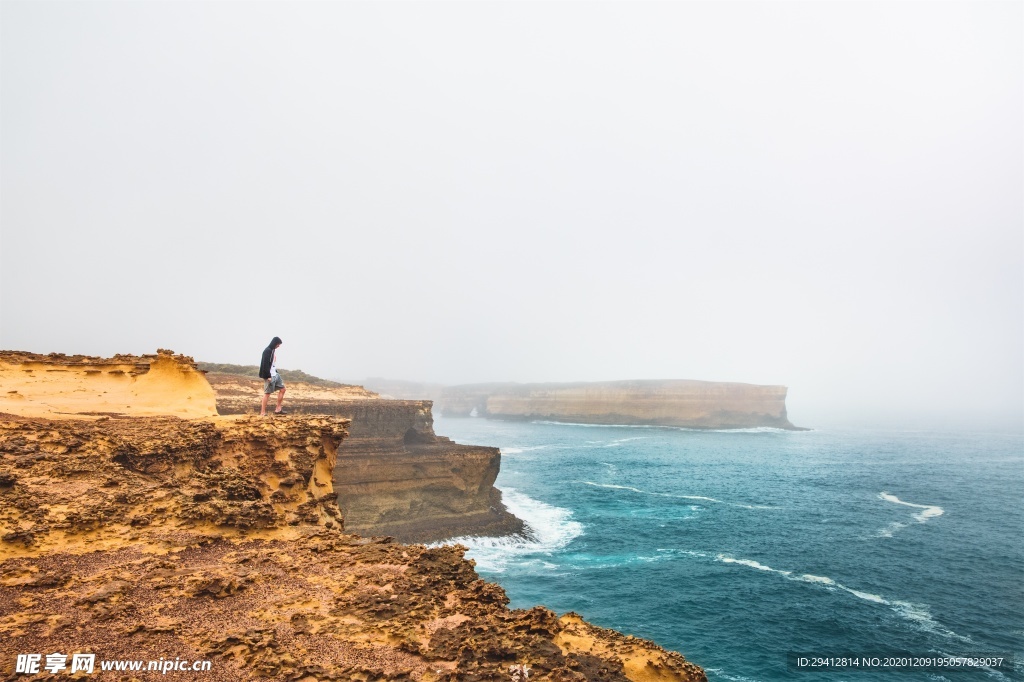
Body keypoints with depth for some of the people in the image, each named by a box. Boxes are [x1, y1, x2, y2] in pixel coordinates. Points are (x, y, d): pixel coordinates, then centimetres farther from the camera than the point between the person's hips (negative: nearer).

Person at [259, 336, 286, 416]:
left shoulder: (274, 350, 12)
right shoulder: (267, 351, -15)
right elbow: (265, 364, -19)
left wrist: (276, 372, 14)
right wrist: (268, 376, -21)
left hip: (275, 374, 9)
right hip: (269, 376, -9)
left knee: (282, 389, 9)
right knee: (267, 393, -5)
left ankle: (278, 409, 13)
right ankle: (263, 412, 1)